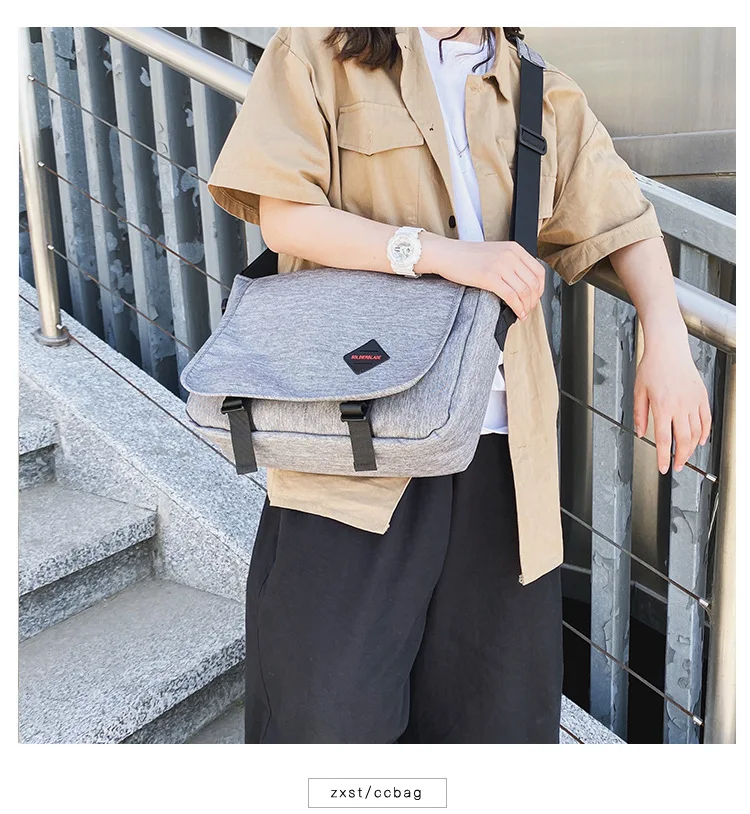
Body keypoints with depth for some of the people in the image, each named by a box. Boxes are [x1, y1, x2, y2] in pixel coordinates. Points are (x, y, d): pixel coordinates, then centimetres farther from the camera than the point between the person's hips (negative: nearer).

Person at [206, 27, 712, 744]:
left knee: (499, 699, 11)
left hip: (499, 440, 4)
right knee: (324, 711, -4)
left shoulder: (540, 91, 17)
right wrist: (447, 254, -14)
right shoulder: (320, 52, 4)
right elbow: (284, 218, -6)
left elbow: (622, 222, 19)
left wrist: (667, 345, 3)